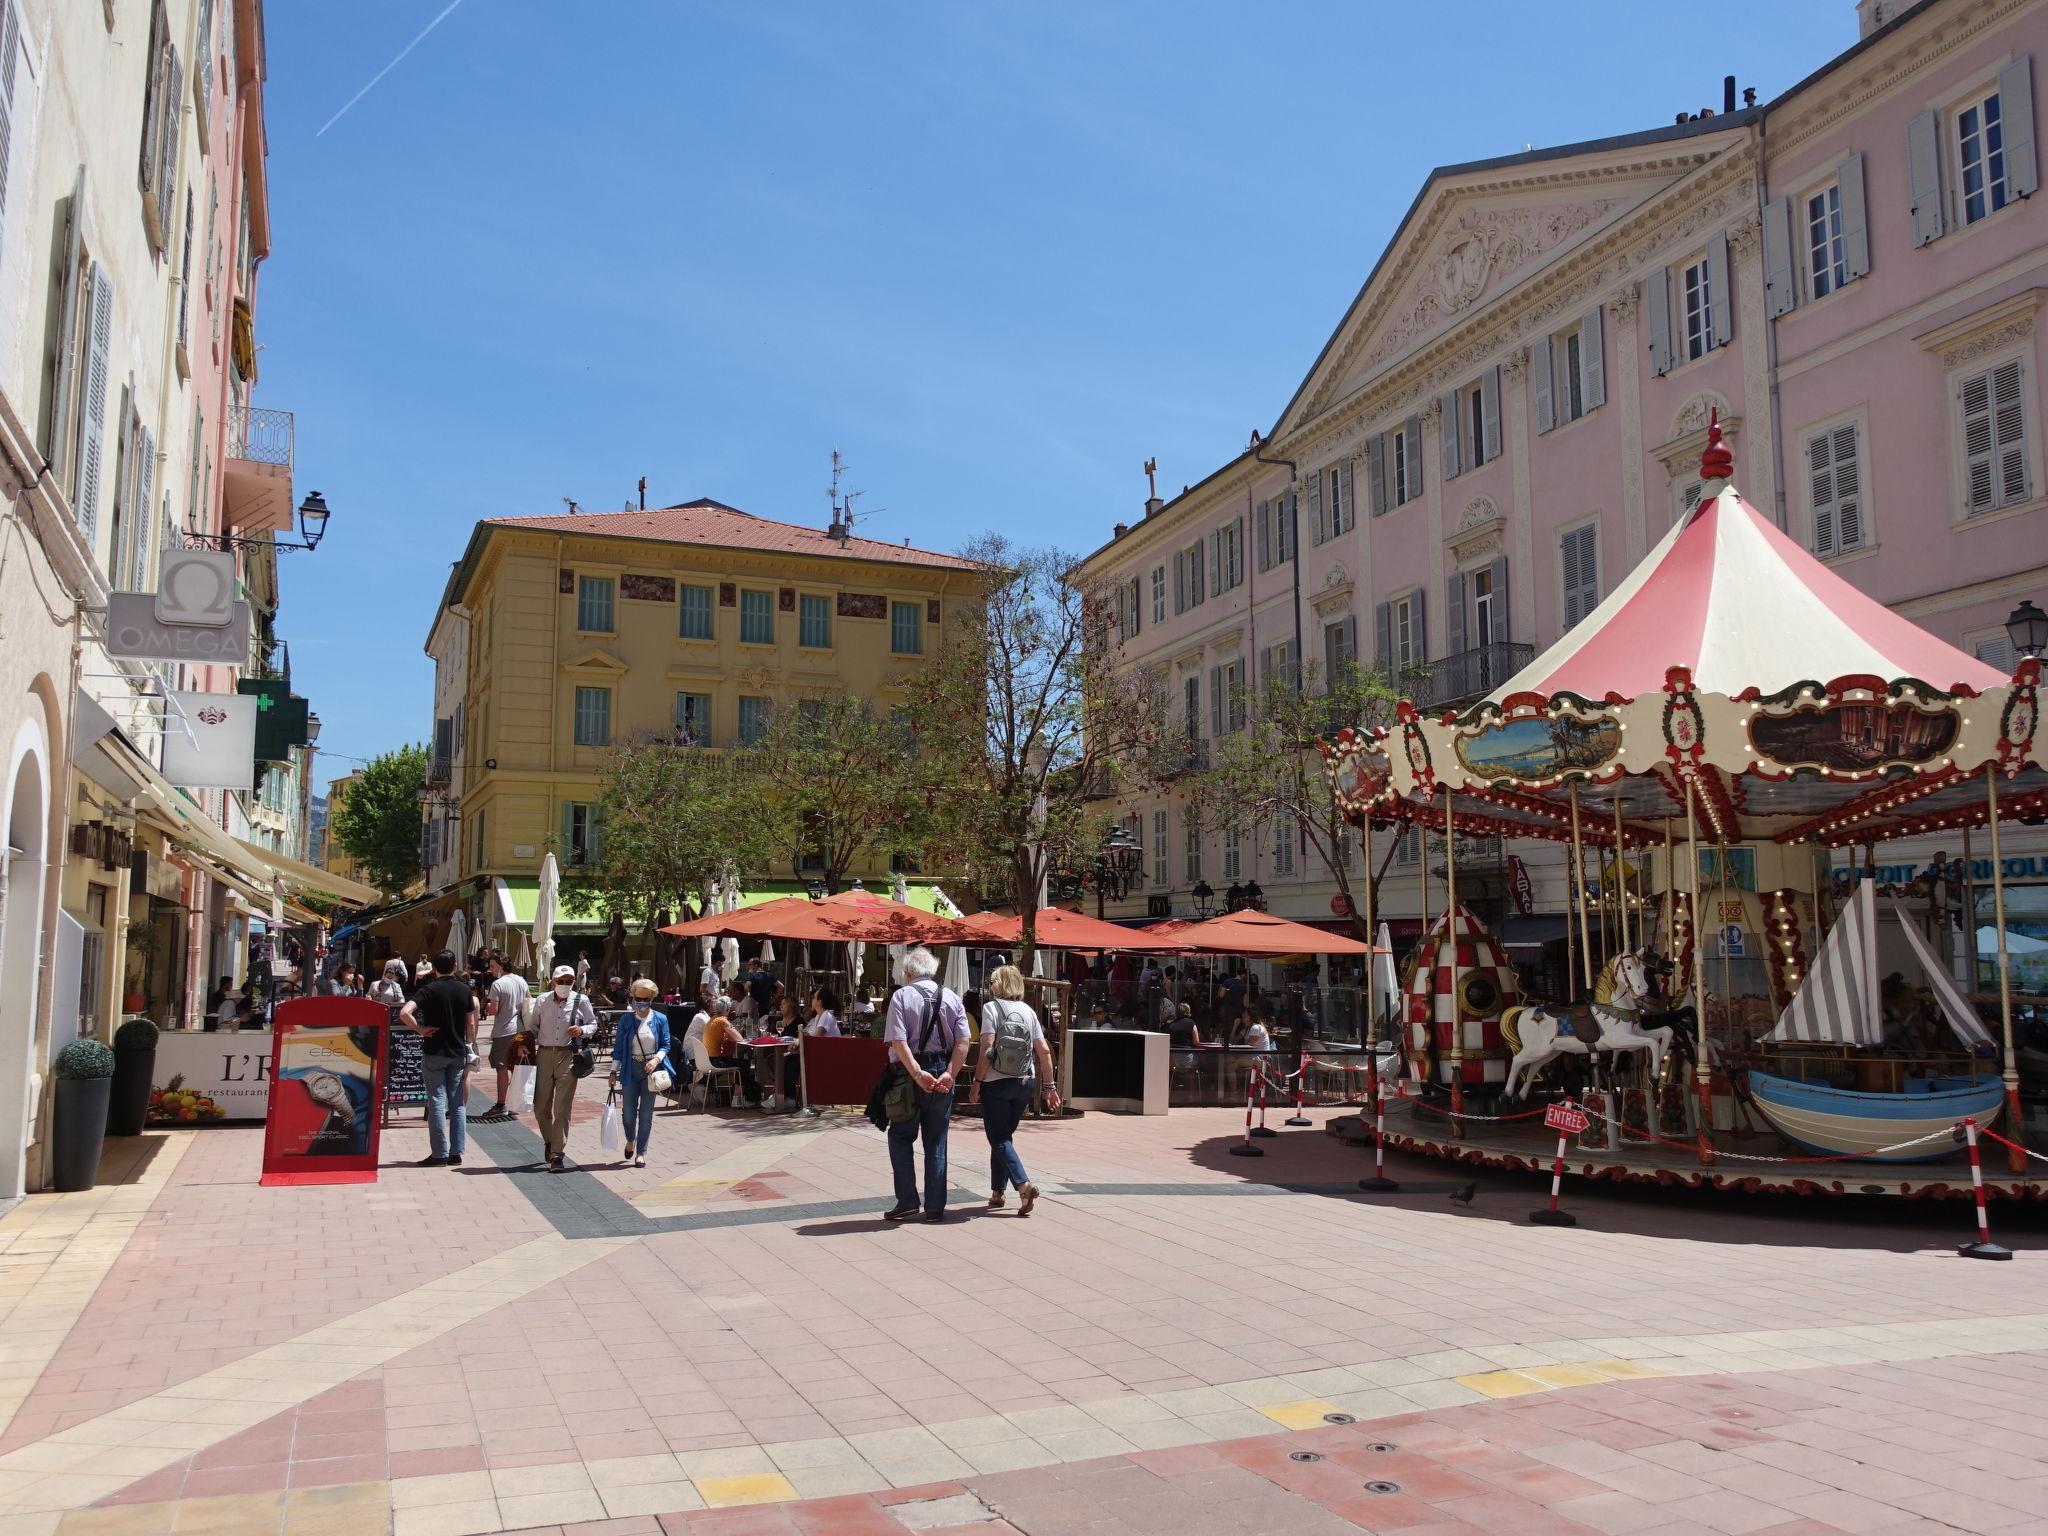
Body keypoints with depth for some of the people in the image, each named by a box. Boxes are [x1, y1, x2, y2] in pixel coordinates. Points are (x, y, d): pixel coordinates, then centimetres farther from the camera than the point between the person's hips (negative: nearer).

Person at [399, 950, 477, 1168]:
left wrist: (420, 1029, -9)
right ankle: (457, 1152, 8)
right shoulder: (464, 990, 3)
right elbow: (471, 1024, 6)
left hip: (434, 1053, -3)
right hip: (458, 1053, 3)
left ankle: (439, 1154, 1)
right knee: (458, 1104, 8)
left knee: (437, 1103, 0)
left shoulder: (429, 990, -7)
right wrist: (470, 1049, 14)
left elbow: (404, 1012, -22)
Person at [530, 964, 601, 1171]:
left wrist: (582, 1031, -11)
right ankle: (549, 1141, 32)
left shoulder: (581, 1001, 1)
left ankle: (556, 1154, 1)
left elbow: (593, 1024, 10)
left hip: (568, 1056, -2)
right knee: (540, 1107, 6)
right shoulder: (542, 1001, 5)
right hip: (544, 1055, 2)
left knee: (562, 1108, -4)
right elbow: (533, 1028, 13)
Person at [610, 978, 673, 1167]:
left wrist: (656, 1060, -15)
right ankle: (630, 1140, 35)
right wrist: (614, 1071, 1)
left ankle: (641, 1152, 11)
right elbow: (618, 1047, 4)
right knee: (628, 1112, 4)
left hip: (651, 1069, -1)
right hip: (631, 1069, 1)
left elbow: (665, 1045, 2)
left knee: (646, 1113, 1)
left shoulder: (660, 1020, -1)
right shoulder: (626, 1020, 0)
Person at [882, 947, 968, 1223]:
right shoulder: (951, 998, 6)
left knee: (900, 1138, 11)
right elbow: (963, 1041, -5)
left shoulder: (902, 996, -5)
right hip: (944, 1075, 3)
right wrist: (950, 1073, -10)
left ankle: (907, 1201, 5)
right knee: (936, 1143, 11)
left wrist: (917, 1074, -19)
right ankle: (935, 1208, 12)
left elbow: (898, 1042, -16)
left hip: (911, 1075, -3)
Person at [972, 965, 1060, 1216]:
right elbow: (1044, 1051, 5)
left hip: (996, 1083, -5)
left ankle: (1024, 1184, -20)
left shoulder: (991, 1007, -6)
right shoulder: (1028, 1011, 8)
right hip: (1024, 1083, 5)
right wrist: (1050, 1087, 9)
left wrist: (977, 1080, -9)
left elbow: (987, 1048, -15)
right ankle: (997, 1192, 21)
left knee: (998, 1139, -1)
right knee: (1004, 1136, 18)